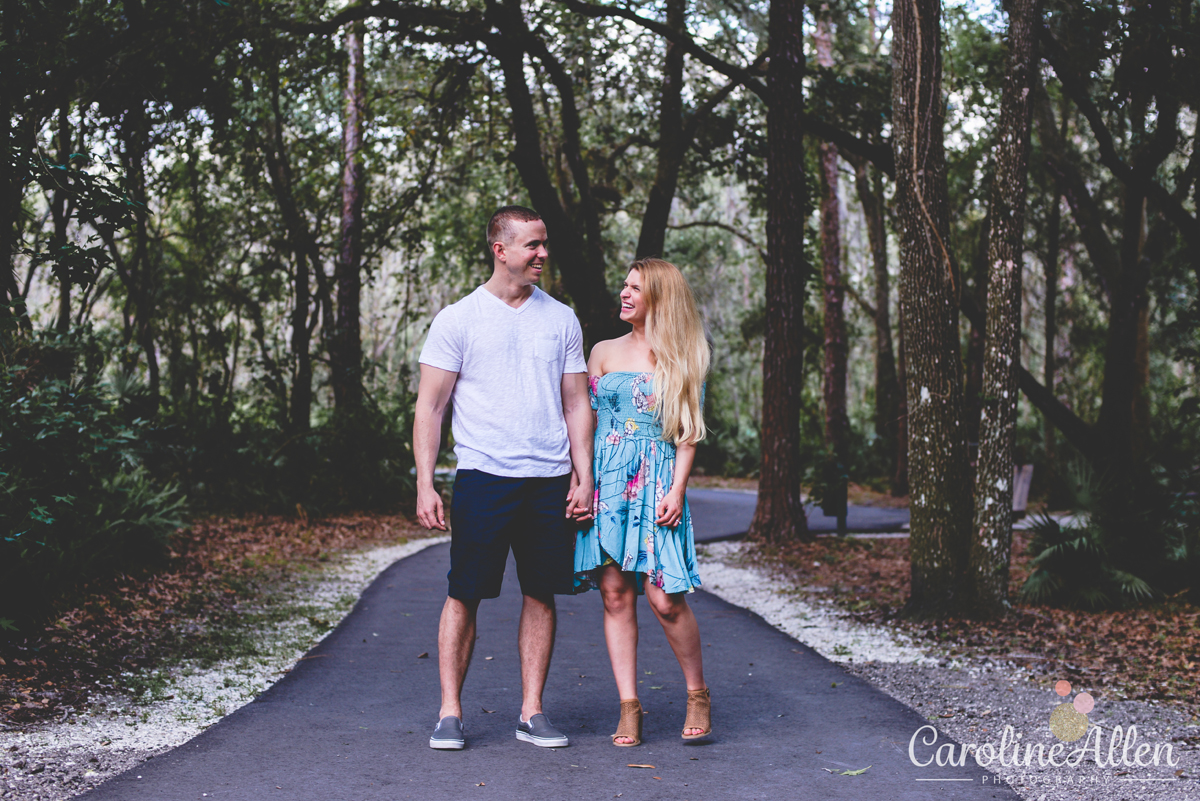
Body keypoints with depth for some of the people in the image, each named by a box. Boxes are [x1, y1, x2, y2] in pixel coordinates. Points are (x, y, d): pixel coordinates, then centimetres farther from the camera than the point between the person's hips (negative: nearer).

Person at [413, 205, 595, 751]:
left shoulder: (561, 320, 12)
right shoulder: (458, 319, 2)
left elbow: (576, 404, 13)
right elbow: (429, 406, 0)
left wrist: (583, 478, 4)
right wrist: (425, 485, -8)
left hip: (550, 480, 3)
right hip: (482, 476, -3)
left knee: (542, 594, 5)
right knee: (464, 594, -2)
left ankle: (531, 712, 14)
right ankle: (449, 713, 7)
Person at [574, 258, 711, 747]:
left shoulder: (684, 358, 6)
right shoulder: (604, 352, 13)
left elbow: (688, 433, 3)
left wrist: (677, 490, -7)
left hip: (657, 483, -3)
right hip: (607, 481, 3)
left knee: (664, 598, -9)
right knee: (615, 594, -1)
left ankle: (698, 694, 12)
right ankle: (629, 707, 6)